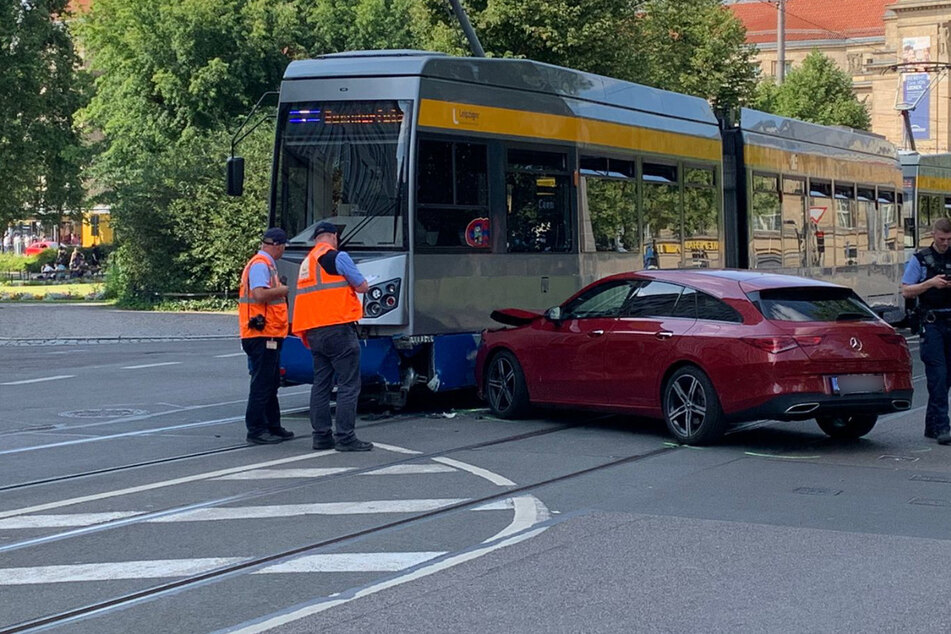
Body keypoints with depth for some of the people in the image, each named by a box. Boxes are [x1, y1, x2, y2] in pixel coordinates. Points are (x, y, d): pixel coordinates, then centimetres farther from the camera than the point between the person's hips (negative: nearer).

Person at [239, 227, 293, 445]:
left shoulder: (267, 265, 19)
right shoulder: (260, 265, -13)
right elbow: (260, 294, -25)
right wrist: (285, 289, -15)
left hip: (269, 335, 11)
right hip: (262, 335, -11)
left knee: (271, 383, 17)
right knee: (262, 384, -7)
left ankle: (273, 426, 24)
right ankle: (256, 430, -3)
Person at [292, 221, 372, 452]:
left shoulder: (306, 262, 18)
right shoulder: (337, 257, -6)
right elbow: (362, 286, -3)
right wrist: (350, 281, 15)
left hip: (313, 332, 8)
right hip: (338, 328, -8)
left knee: (320, 384, 11)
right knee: (348, 385, -6)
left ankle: (321, 436, 11)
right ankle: (345, 437, -9)